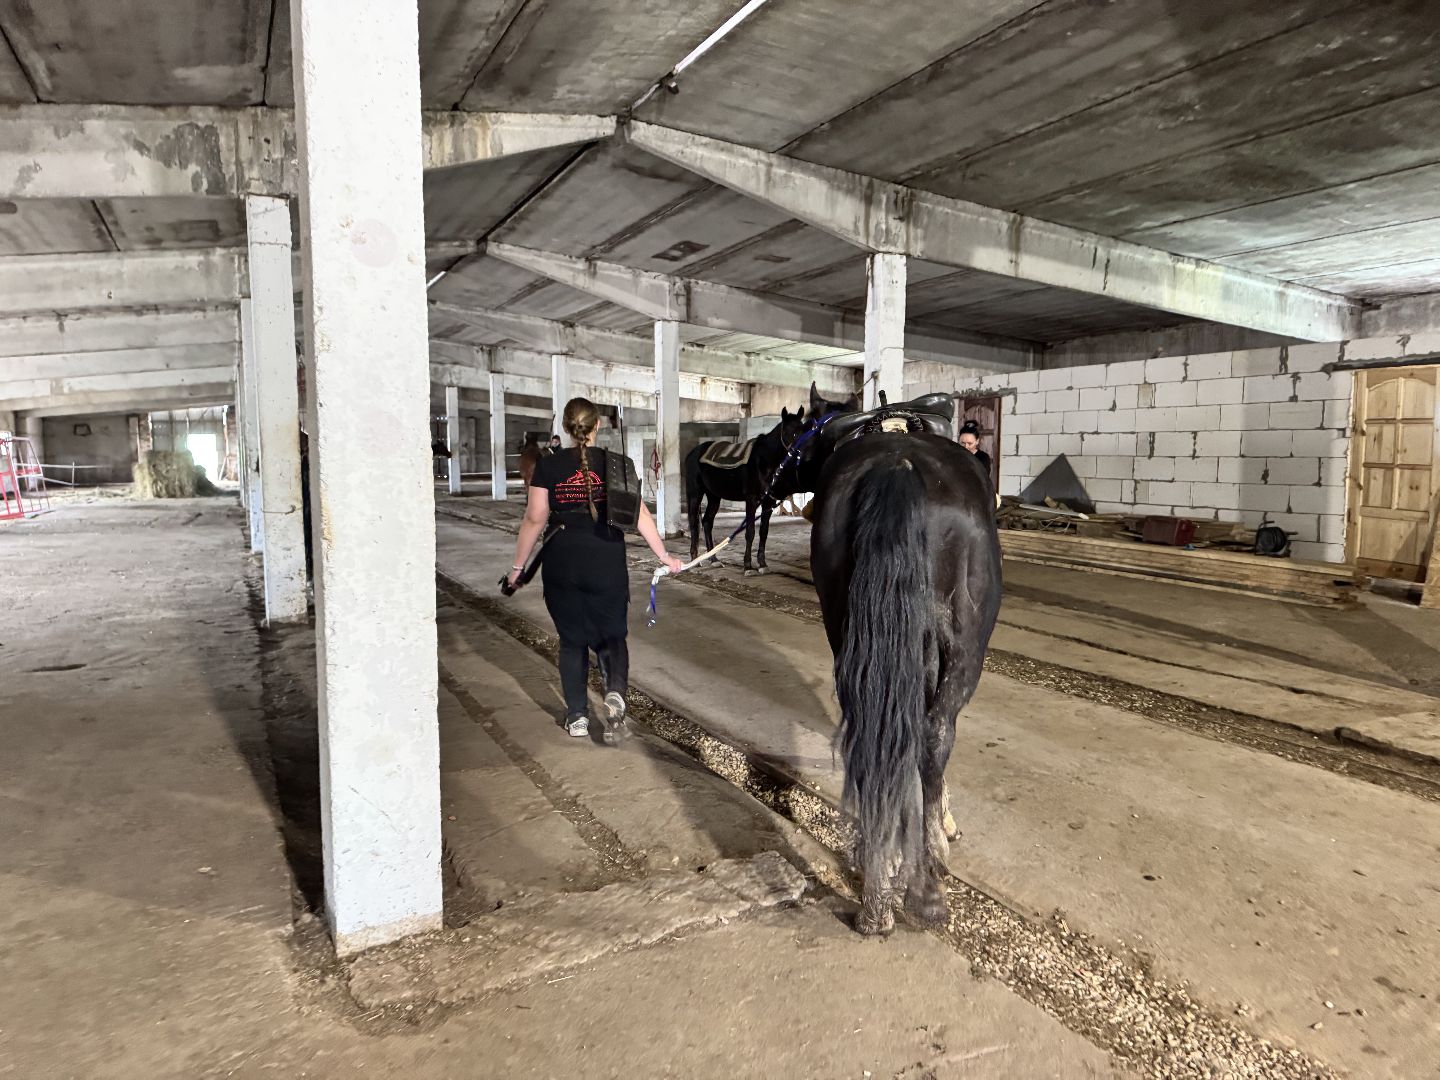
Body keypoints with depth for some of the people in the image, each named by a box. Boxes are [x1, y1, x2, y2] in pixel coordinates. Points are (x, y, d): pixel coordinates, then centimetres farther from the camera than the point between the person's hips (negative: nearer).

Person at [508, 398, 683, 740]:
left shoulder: (549, 465, -2)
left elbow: (535, 519, -2)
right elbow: (639, 514, -4)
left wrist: (518, 565, 7)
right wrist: (664, 555, 4)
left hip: (562, 565, 0)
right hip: (607, 563, 0)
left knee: (572, 639, 15)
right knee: (611, 634, 14)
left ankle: (577, 716, 20)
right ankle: (615, 693, -12)